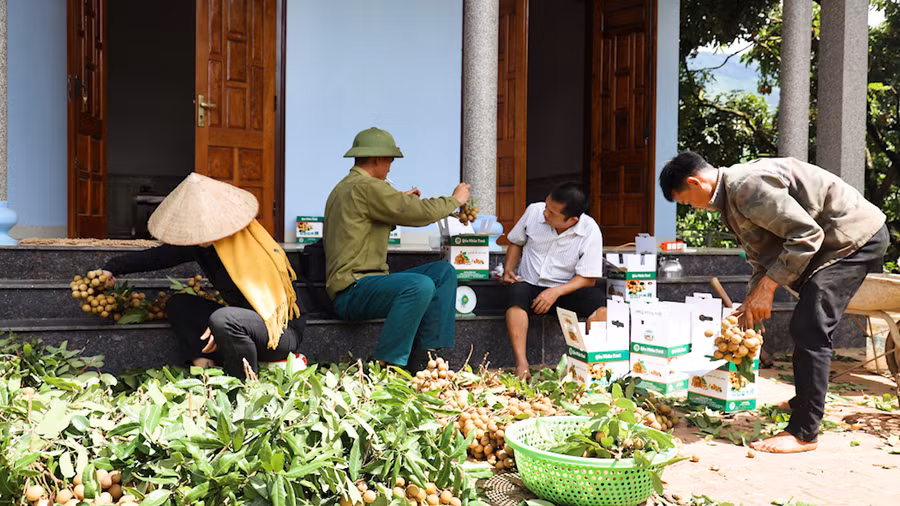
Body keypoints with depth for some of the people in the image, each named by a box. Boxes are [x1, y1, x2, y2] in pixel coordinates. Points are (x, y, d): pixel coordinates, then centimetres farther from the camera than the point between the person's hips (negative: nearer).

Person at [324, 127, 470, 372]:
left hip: (369, 281, 11)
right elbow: (420, 213, -15)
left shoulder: (344, 188, 21)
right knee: (421, 285, -34)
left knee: (444, 271, 4)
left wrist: (401, 199, 32)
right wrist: (455, 199, 2)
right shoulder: (366, 186, -13)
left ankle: (421, 356, -2)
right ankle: (384, 366, -24)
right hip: (352, 290, -11)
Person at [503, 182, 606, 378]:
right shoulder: (534, 211, -6)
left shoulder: (591, 231, -13)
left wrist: (556, 292, -24)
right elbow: (516, 242, 12)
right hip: (529, 283, 1)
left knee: (602, 304, -29)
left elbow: (587, 279, -11)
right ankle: (521, 364, -38)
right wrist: (508, 270, -3)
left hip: (567, 288, -1)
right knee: (516, 294, -34)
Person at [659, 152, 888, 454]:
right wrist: (751, 304, 11)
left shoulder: (747, 186, -25)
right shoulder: (731, 196, 9)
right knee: (805, 326, 19)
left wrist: (767, 288, -24)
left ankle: (803, 433, -11)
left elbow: (806, 235, -27)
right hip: (831, 240, 11)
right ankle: (805, 403, 36)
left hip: (857, 236, -11)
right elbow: (761, 256, 16)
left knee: (809, 330, -16)